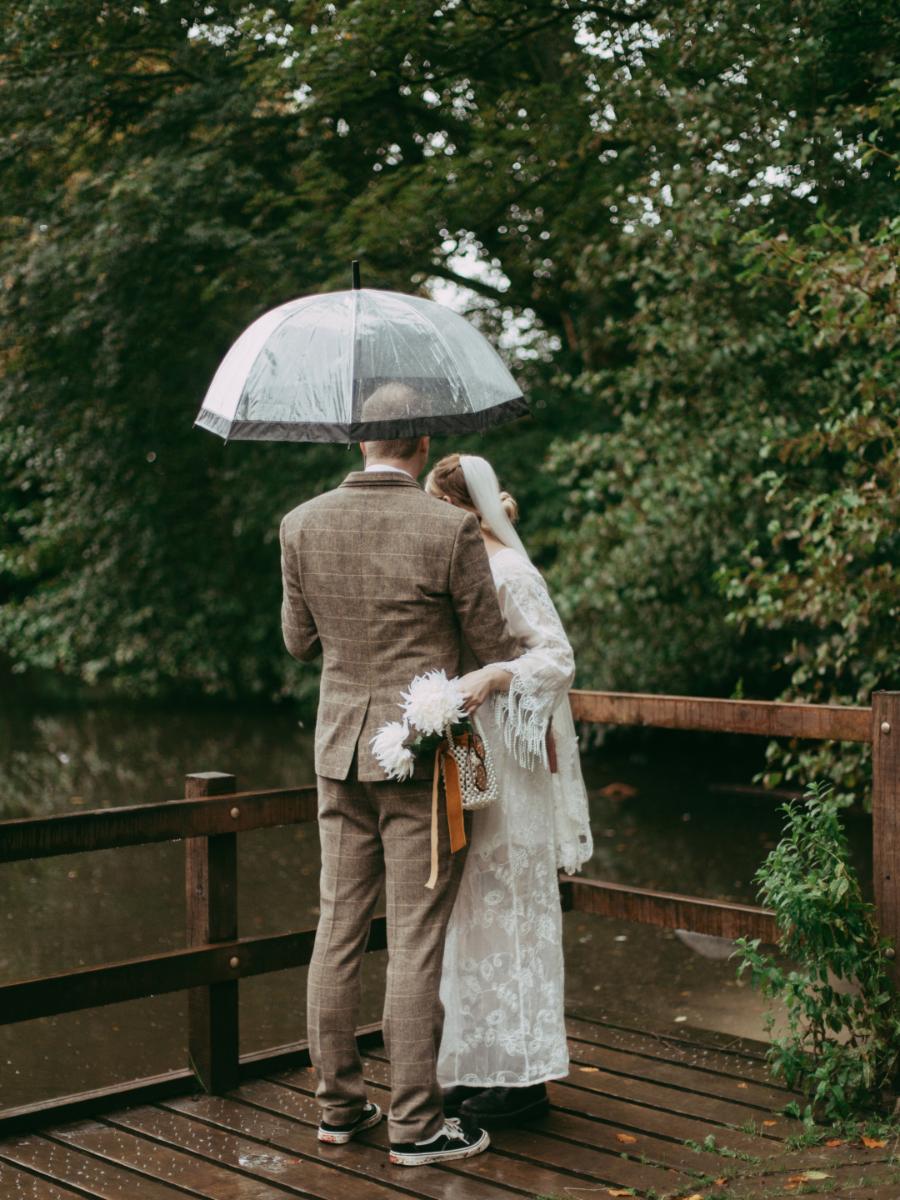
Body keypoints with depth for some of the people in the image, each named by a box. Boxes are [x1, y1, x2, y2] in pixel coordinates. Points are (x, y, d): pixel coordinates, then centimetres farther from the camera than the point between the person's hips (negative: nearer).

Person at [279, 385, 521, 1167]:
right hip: (420, 754, -5)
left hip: (340, 751, 5)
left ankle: (339, 1104, 23)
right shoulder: (450, 529, -12)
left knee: (338, 931, 12)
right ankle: (415, 1124, 9)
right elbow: (494, 647, -5)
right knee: (416, 942, 1)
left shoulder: (303, 525, 1)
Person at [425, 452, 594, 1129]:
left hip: (507, 761, -9)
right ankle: (481, 1067, 19)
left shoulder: (509, 571, -12)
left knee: (507, 906, -4)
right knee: (474, 907, 11)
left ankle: (524, 1076, 5)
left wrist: (494, 675, -29)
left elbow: (558, 656, -17)